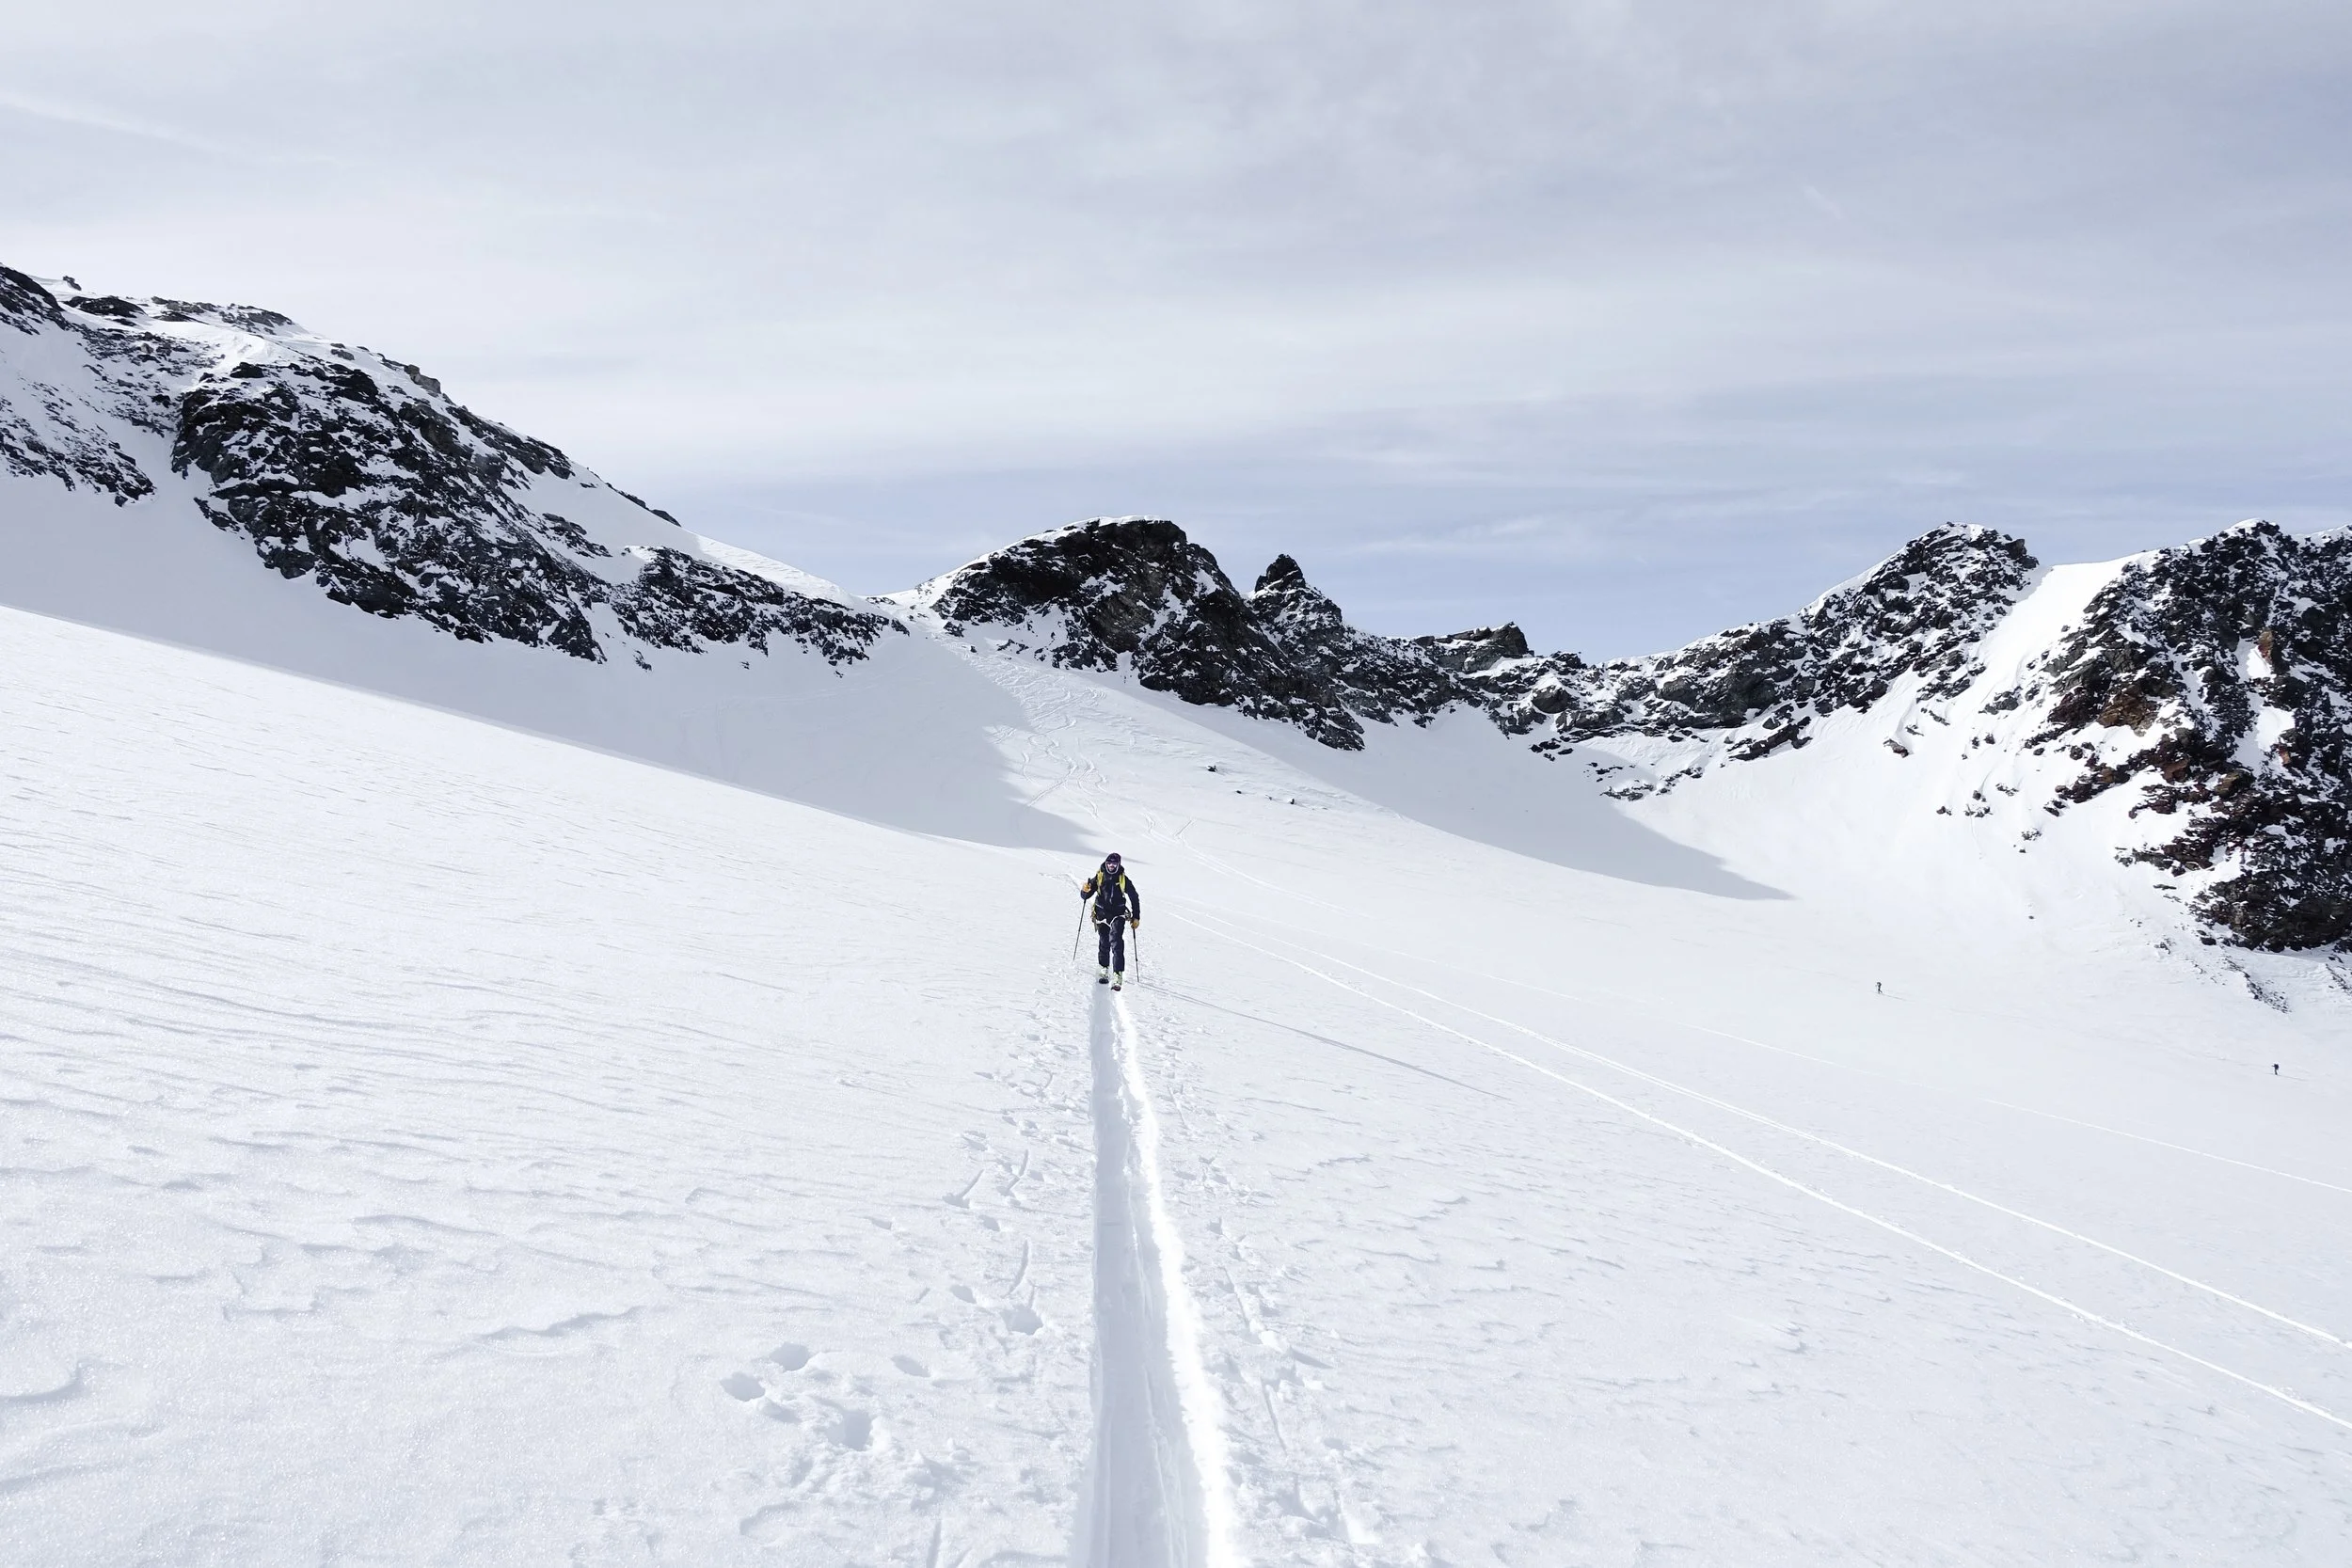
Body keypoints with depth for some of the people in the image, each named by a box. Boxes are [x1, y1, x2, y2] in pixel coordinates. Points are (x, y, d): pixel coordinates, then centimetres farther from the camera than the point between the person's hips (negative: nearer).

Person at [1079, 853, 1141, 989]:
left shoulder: (1123, 879, -1)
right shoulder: (1099, 877, 1)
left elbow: (1134, 897, 8)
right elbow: (1085, 896, 3)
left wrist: (1136, 917, 5)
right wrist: (1085, 890, -21)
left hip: (1118, 914, -2)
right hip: (1102, 914, 2)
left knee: (1116, 942, -17)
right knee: (1103, 944, 9)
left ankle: (1118, 975, -21)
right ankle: (1104, 970, 28)